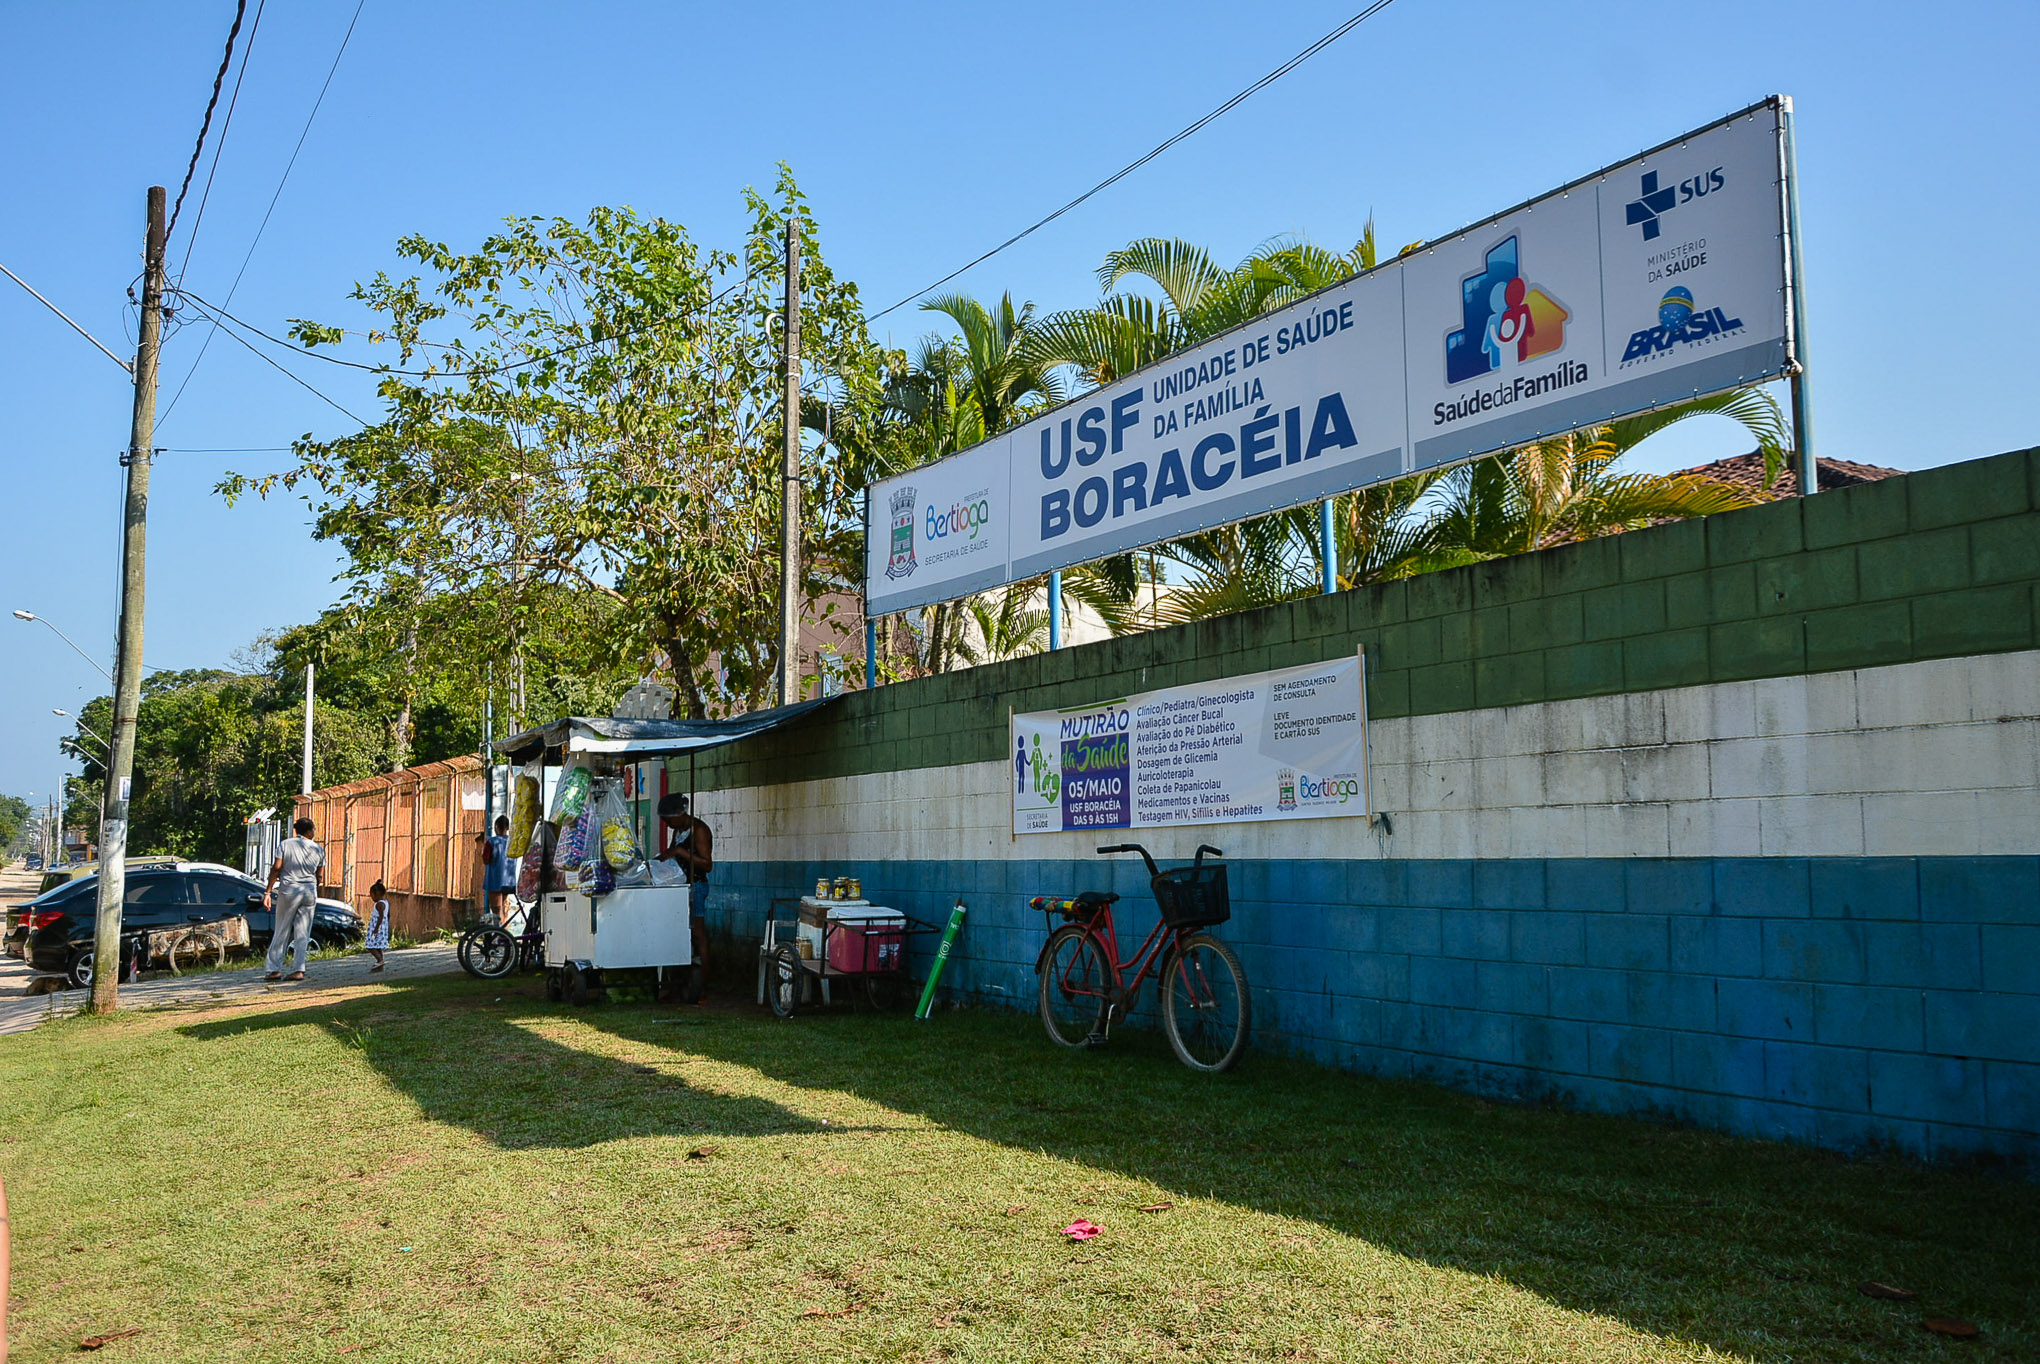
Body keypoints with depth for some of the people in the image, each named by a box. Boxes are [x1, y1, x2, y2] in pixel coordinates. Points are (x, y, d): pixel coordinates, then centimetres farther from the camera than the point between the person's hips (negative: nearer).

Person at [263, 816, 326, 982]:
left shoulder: (286, 844, 0)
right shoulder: (318, 849, 6)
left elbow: (276, 869, -5)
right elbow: (319, 874, 9)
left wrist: (268, 892, -3)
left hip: (289, 889, -2)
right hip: (310, 891, 2)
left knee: (281, 932, 6)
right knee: (302, 934, 5)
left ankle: (275, 969, 5)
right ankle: (298, 970, -1)